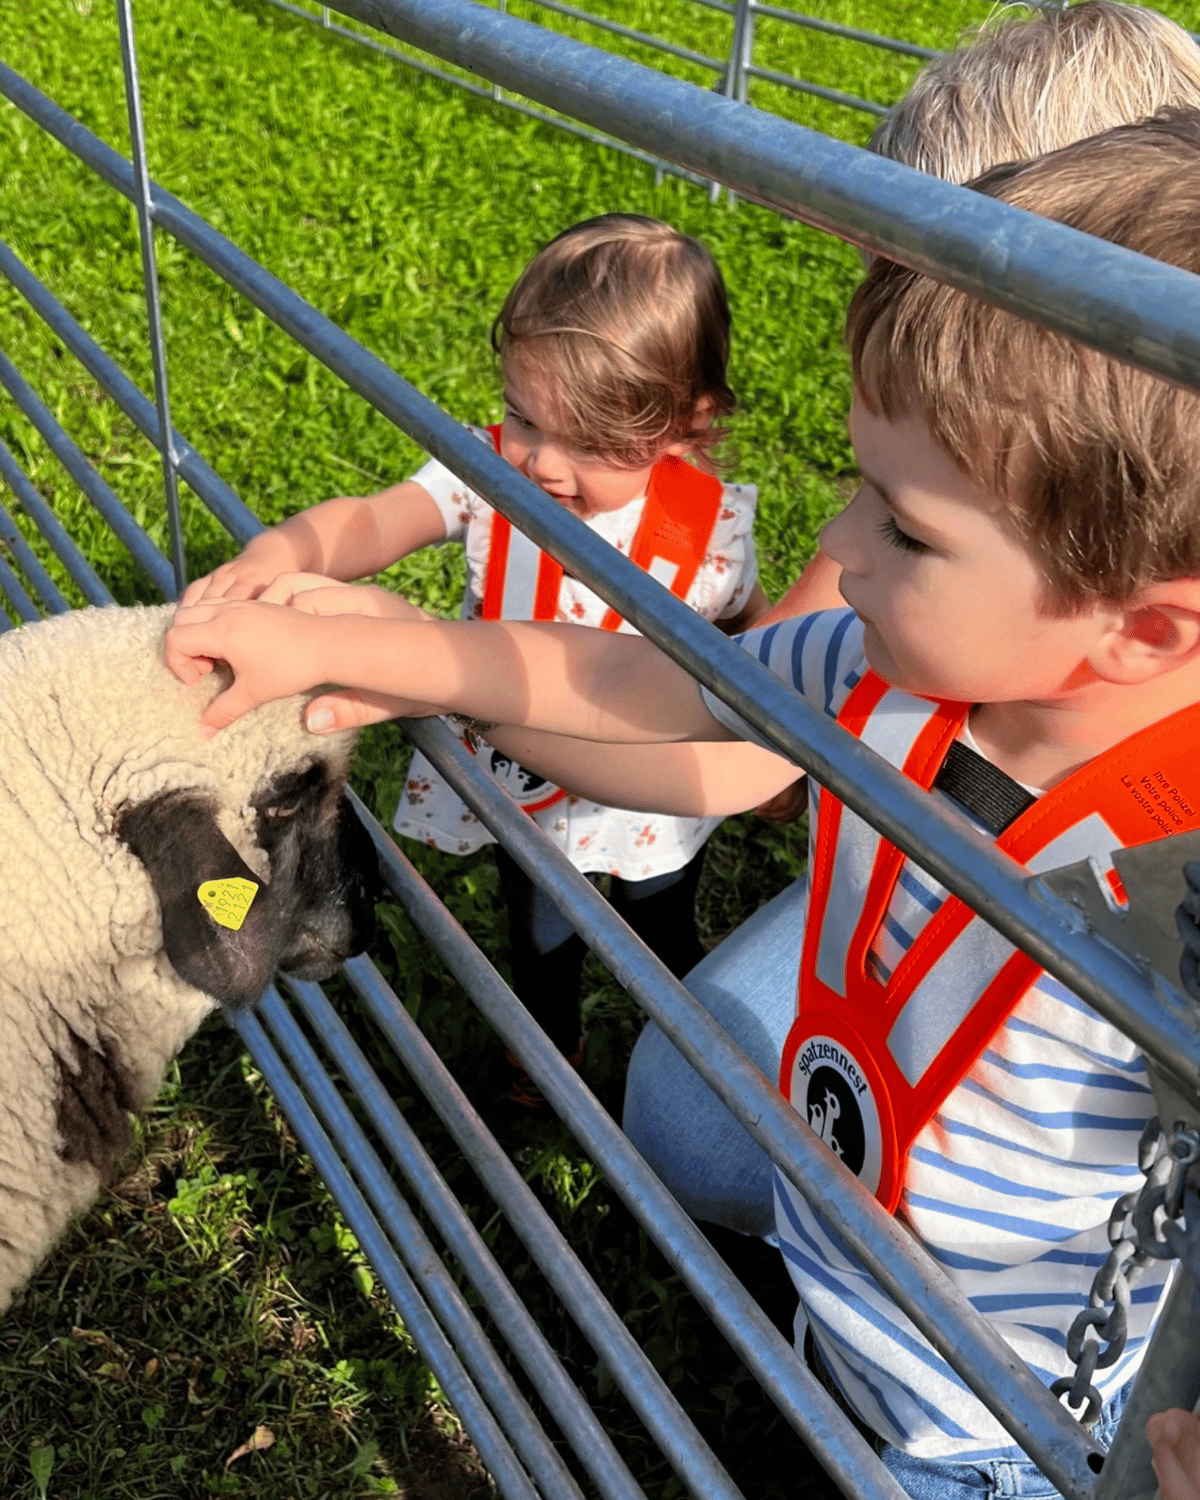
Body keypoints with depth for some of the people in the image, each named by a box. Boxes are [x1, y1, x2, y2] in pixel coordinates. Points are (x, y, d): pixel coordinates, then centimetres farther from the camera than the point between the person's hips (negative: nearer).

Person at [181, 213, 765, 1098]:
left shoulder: (711, 526, -25)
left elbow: (752, 635, -6)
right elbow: (374, 523, -40)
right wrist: (284, 550, -61)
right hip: (520, 790, 2)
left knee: (667, 949, 27)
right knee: (538, 943, 31)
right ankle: (550, 1052, 64)